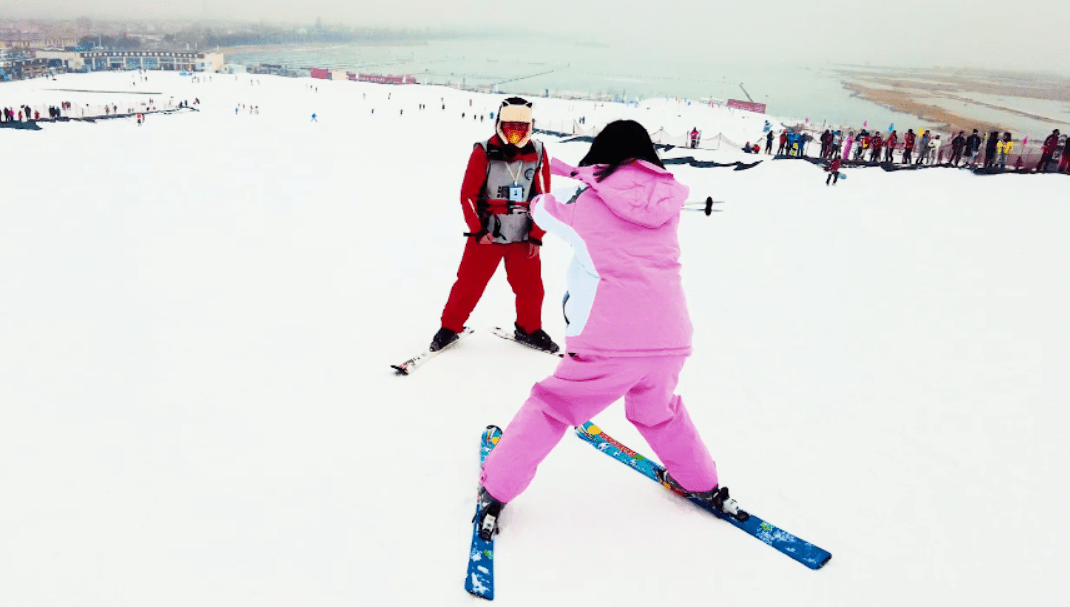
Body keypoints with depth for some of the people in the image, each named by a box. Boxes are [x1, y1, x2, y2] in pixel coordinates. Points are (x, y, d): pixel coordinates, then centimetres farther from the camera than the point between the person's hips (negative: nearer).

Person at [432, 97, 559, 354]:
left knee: (531, 287, 7)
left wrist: (537, 236, 1)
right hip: (486, 235, -2)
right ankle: (450, 327, 22)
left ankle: (529, 330, 30)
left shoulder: (537, 153, -1)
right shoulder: (484, 152, -10)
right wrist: (478, 230, -11)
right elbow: (468, 195, -5)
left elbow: (543, 198, 3)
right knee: (469, 284, 3)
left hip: (524, 237, 2)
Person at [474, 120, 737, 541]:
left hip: (608, 344, -4)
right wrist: (572, 171, 31)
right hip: (670, 342, 4)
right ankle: (703, 485, 44)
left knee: (553, 408, 15)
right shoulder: (667, 198, 10)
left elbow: (545, 210, 23)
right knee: (659, 410, 31)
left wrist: (539, 202, 47)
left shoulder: (588, 201, 2)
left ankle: (496, 490, 20)